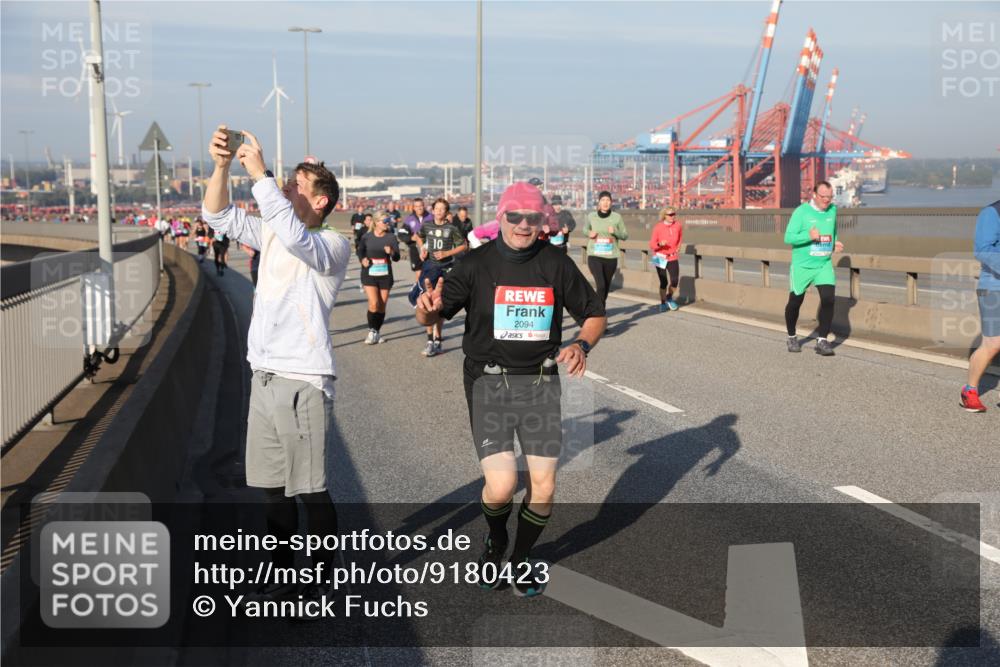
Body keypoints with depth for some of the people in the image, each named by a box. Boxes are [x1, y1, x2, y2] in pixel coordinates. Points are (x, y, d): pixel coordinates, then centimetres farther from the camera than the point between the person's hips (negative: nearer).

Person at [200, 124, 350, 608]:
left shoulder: (332, 245, -10)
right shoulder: (271, 234, 12)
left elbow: (295, 237, -31)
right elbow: (218, 215, 9)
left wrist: (259, 173, -28)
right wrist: (222, 166, -7)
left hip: (304, 381, -7)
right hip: (264, 375, 7)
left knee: (309, 490, 1)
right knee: (272, 487, 13)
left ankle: (322, 579, 16)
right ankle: (283, 574, 26)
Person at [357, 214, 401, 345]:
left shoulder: (391, 238, 0)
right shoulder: (366, 237, -2)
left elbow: (397, 258, -4)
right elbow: (360, 251, 10)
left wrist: (392, 252, -26)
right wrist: (363, 259, -12)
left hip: (385, 275, 2)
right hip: (369, 274, -2)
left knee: (382, 306, 6)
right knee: (374, 304, -15)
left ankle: (377, 331, 24)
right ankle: (371, 332, 1)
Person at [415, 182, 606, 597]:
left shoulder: (556, 264, 2)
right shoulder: (478, 263, -4)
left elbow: (595, 315, 10)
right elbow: (432, 317, -7)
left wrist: (581, 345, -12)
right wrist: (429, 308, -31)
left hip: (541, 382, 3)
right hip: (489, 382, -2)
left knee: (543, 488, 1)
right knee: (502, 485, -14)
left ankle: (521, 557, 30)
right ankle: (495, 540, 21)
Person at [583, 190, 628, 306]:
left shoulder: (617, 217, -3)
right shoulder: (591, 216, 0)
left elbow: (625, 235, 2)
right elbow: (585, 229, 19)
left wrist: (615, 231, -18)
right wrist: (589, 233, -4)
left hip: (611, 257, 1)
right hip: (594, 256, -1)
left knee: (606, 286, 15)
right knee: (600, 284, -17)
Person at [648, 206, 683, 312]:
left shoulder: (678, 225, -3)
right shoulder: (658, 227, -14)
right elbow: (652, 245, -11)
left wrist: (678, 248, 8)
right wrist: (660, 244, -29)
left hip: (673, 258, 2)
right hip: (661, 258, -2)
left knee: (675, 281, -9)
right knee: (664, 282, 0)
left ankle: (669, 298, 20)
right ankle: (663, 303, 21)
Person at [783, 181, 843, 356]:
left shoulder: (832, 210, 5)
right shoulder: (801, 212, -11)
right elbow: (788, 238, -15)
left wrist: (835, 243, 5)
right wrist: (809, 236, -28)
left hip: (824, 265, 3)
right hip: (801, 266, -3)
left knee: (828, 299, -15)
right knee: (795, 302, 8)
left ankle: (822, 340, -8)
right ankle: (791, 337, 32)